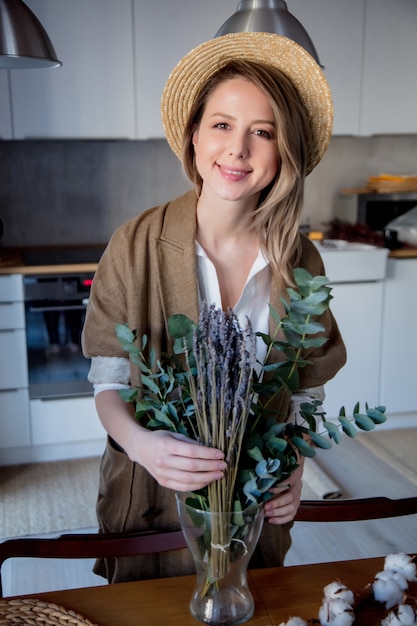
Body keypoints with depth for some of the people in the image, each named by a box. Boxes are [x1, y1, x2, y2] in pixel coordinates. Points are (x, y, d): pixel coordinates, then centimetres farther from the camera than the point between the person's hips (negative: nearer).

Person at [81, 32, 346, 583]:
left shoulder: (299, 261, -10)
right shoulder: (137, 245, -16)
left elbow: (308, 389, 0)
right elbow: (109, 383, -12)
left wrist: (293, 469, -15)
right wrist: (141, 443, -31)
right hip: (151, 502, -1)